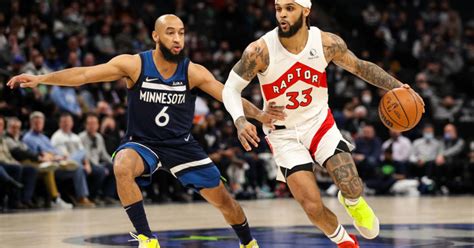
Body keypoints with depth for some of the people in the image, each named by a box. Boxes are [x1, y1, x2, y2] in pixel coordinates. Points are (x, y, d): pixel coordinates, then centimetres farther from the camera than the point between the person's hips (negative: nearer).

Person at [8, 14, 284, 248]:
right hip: (142, 142, -2)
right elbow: (85, 74, -18)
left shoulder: (193, 72, -13)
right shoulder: (134, 65, -16)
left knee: (223, 199, 6)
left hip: (182, 145, 2)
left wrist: (258, 114, -34)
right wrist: (41, 78, -27)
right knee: (122, 167, -36)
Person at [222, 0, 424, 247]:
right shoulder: (260, 51, -22)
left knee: (353, 189, -15)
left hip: (319, 122, 2)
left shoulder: (327, 43, -15)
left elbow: (359, 67, 2)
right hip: (283, 133, -2)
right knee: (313, 207, -11)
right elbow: (230, 88, -13)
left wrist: (397, 86, -9)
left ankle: (351, 201, 25)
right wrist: (240, 122, -32)